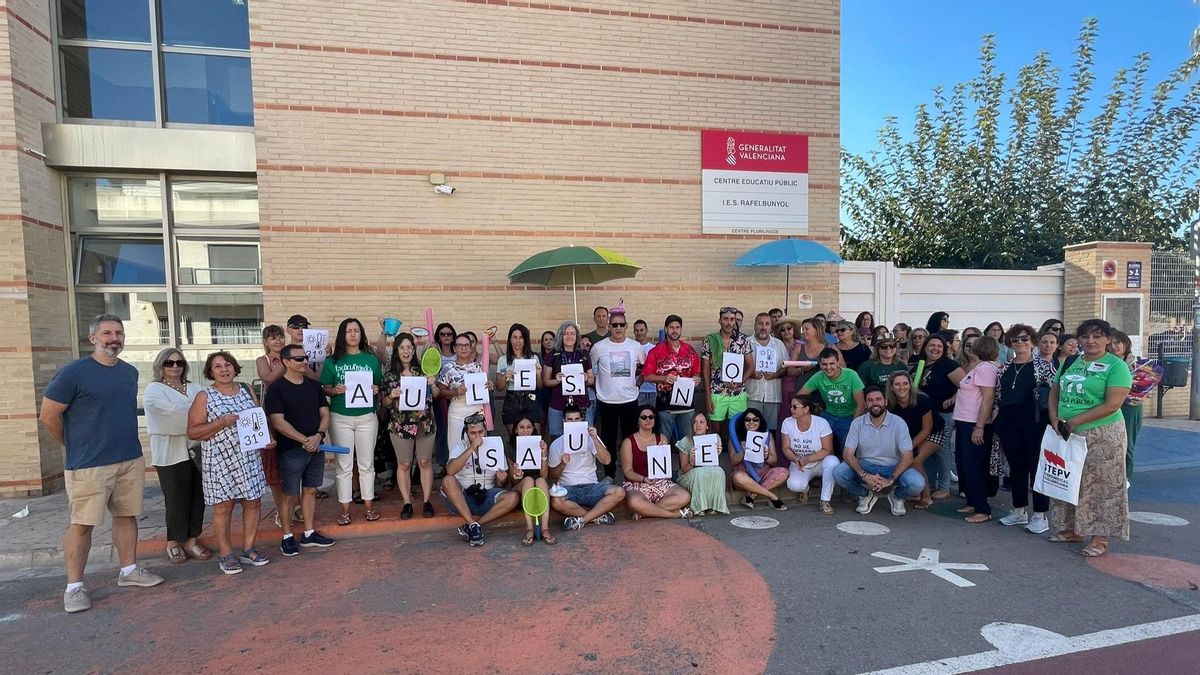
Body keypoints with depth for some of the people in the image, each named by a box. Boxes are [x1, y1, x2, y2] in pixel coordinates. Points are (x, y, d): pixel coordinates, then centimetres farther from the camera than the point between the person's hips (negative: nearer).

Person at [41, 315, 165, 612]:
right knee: (82, 524, 1)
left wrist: (121, 442, 17)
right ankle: (74, 586, 14)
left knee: (127, 516, 13)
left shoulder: (130, 372, 9)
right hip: (89, 465, -6)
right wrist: (75, 446, 4)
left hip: (131, 460, 6)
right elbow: (48, 416, -6)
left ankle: (129, 570, 25)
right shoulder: (73, 372, -10)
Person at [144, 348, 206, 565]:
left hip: (196, 450, 5)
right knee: (177, 499, 1)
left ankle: (191, 541, 18)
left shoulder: (193, 387, 16)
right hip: (171, 454, -4)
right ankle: (174, 543, 18)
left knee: (197, 497, 6)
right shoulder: (154, 390, 0)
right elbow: (171, 410, -17)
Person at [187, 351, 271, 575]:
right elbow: (192, 432, -5)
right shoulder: (204, 397, -3)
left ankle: (248, 548, 21)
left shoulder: (246, 390, 9)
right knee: (223, 506, 2)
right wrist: (221, 423, -19)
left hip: (249, 456, 4)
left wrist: (267, 439, -1)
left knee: (253, 502, 6)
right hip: (219, 459, -4)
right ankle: (226, 554, 16)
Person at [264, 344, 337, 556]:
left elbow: (324, 413, 8)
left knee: (310, 490, 13)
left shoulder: (314, 385, 9)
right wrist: (304, 440, -18)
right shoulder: (276, 388, -8)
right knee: (289, 494, 4)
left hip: (316, 448, 5)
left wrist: (319, 435, -11)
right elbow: (277, 421, -14)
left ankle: (309, 533, 24)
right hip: (290, 451, -5)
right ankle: (287, 537, 17)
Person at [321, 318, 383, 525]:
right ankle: (345, 509, 15)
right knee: (344, 465, 5)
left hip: (367, 417, 1)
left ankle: (368, 506, 19)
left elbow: (380, 386, 11)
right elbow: (324, 388, 4)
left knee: (366, 464, 8)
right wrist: (334, 390, -16)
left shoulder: (371, 359, 5)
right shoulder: (332, 361, 3)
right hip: (340, 418, -1)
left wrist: (376, 390, -10)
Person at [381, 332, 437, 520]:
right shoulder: (390, 374, 0)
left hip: (425, 423, 1)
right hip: (400, 425, 0)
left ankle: (426, 501, 17)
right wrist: (392, 395, -17)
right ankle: (407, 503, 18)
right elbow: (384, 403, 3)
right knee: (404, 464, 7)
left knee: (425, 462, 7)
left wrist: (432, 384, -12)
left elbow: (436, 395, 8)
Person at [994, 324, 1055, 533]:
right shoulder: (1004, 368, 13)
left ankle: (1040, 515, 9)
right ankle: (1019, 511, 22)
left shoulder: (1043, 365, 0)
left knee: (1037, 466, 0)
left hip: (1033, 420, -4)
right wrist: (996, 417, 11)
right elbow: (997, 395, 18)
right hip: (1008, 421, 5)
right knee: (1015, 466, 11)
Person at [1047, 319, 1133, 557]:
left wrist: (1076, 420, -17)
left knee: (1101, 486, 1)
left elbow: (1112, 404, -16)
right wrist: (1054, 417, -2)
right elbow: (1054, 392, 15)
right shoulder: (1070, 363, 11)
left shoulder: (1116, 366, -7)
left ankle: (1100, 537, 12)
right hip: (1067, 435, 6)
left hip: (1102, 435, -6)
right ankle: (1072, 529, 27)